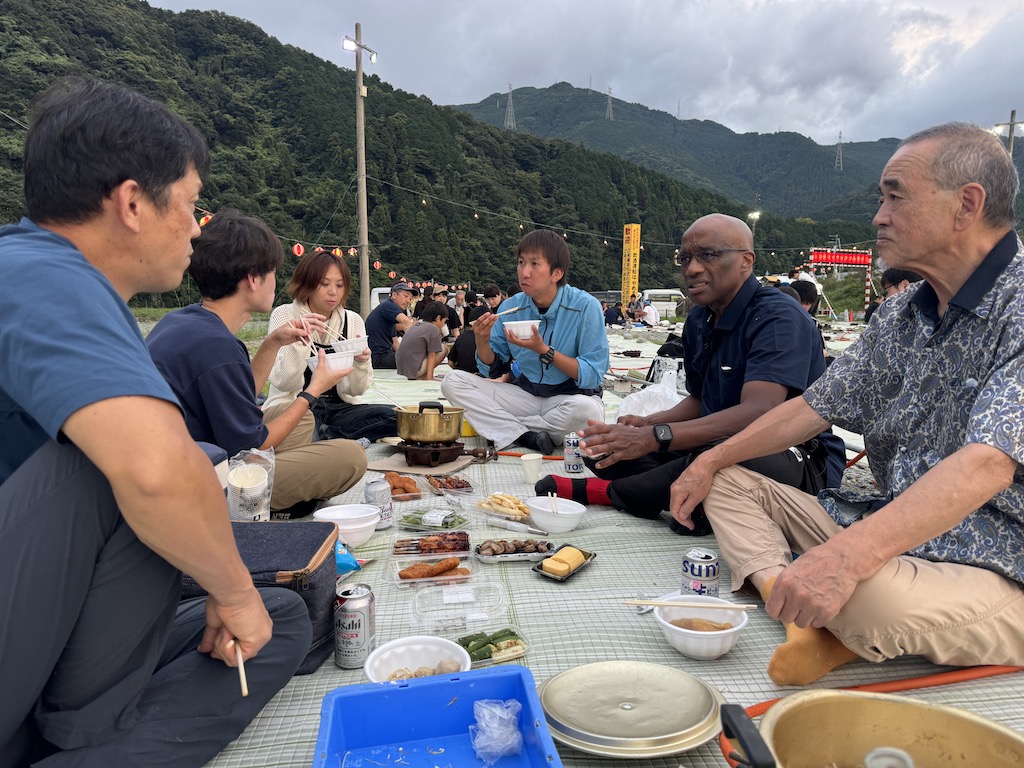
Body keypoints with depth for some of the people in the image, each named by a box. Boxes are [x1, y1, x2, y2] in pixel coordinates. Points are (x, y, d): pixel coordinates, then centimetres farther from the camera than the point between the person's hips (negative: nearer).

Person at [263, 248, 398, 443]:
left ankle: (322, 435, -15)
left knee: (394, 416, -22)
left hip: (338, 407, 4)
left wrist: (361, 362, -19)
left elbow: (356, 389, 1)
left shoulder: (352, 320, 5)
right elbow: (283, 383, -12)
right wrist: (300, 341, -25)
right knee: (305, 422, -39)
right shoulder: (284, 315, -3)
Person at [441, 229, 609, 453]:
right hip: (526, 392, 4)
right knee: (453, 381, -11)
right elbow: (494, 371, 6)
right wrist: (482, 342, -15)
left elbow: (593, 376, -17)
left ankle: (504, 427, -15)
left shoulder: (585, 307, -14)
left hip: (571, 395, -3)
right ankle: (527, 436, -21)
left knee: (587, 409, -39)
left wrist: (543, 349, -25)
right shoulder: (510, 307, -2)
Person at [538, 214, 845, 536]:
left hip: (804, 464, -8)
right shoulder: (699, 322, 9)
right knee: (602, 447, 0)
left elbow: (758, 412, -32)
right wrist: (648, 424, -4)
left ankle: (603, 491, -17)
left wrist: (656, 437, -39)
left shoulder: (779, 318, -19)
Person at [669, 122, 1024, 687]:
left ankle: (835, 636, -4)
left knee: (873, 596, -41)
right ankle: (802, 614, -19)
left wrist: (848, 554, -44)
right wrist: (712, 461, 8)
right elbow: (818, 406, 14)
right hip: (887, 529, 8)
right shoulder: (901, 313, 9)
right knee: (730, 483, 6)